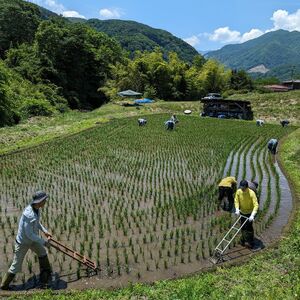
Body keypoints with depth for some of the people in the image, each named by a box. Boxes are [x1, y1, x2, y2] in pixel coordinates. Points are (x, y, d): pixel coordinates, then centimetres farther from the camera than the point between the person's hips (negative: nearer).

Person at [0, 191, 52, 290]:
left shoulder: (36, 208, -12)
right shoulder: (29, 215, -39)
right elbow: (29, 234, -32)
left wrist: (44, 231, 6)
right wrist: (43, 242, -22)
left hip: (32, 239, 9)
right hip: (23, 243, -9)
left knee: (42, 252, 23)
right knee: (16, 267, 8)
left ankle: (45, 273, 45)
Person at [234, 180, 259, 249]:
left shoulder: (251, 193, -28)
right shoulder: (238, 191, -16)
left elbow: (256, 205, -30)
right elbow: (236, 201, -2)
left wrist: (252, 215, -38)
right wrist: (237, 209, -17)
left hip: (250, 213, -4)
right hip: (242, 212, 4)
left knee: (249, 227, -2)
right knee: (243, 227, 15)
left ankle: (251, 242, 18)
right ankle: (243, 239, 37)